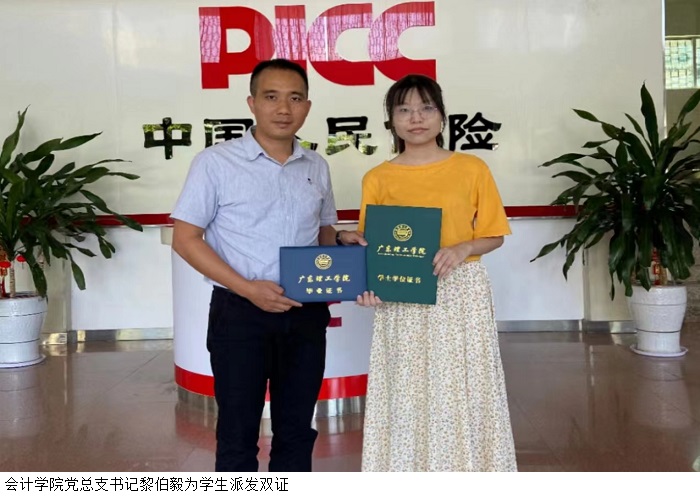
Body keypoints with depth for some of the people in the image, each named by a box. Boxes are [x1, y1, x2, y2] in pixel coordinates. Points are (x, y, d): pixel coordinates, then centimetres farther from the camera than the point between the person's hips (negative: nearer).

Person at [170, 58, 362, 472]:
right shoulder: (216, 162, -6)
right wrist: (248, 288, -18)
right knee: (237, 434, 7)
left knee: (296, 431, 15)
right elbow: (185, 239, -8)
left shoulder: (317, 167, 8)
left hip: (306, 315, 5)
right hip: (240, 314, -4)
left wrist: (339, 247, -6)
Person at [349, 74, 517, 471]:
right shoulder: (377, 179, 3)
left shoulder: (472, 169, 1)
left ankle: (468, 468, 22)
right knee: (407, 392, 5)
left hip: (461, 295, 0)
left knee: (461, 391, 5)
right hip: (401, 301, 1)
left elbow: (494, 236, 4)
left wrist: (461, 249, -16)